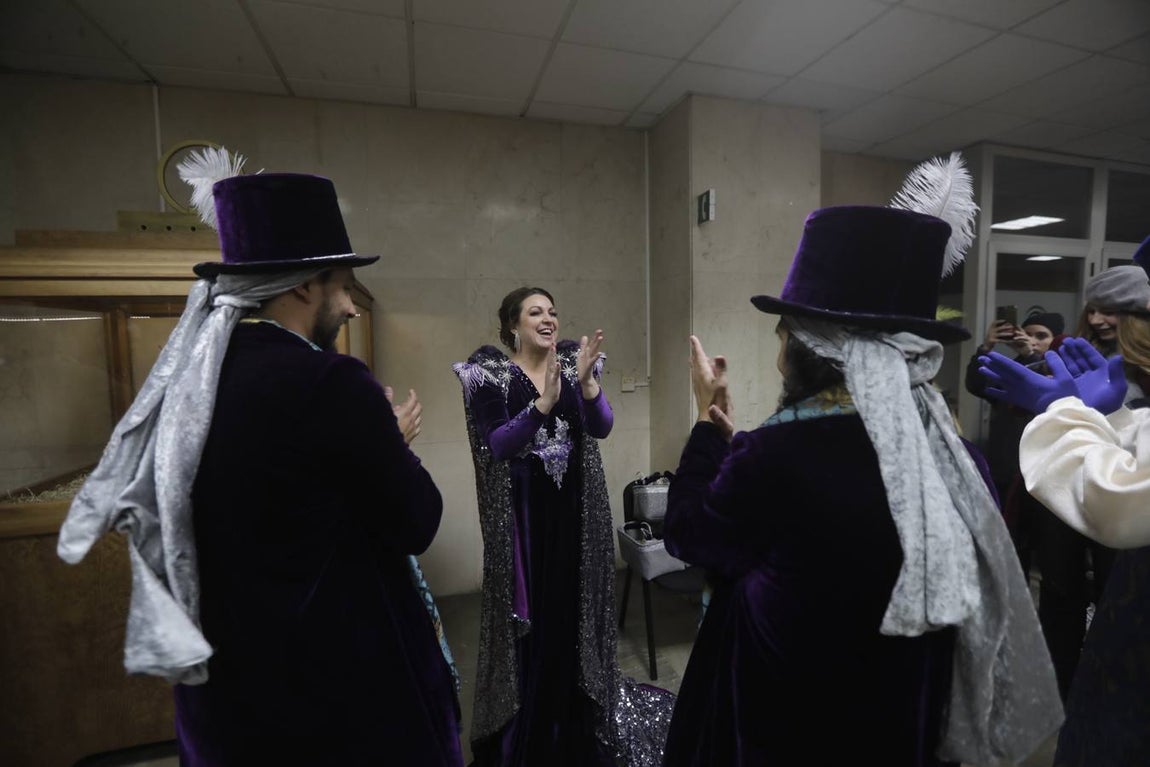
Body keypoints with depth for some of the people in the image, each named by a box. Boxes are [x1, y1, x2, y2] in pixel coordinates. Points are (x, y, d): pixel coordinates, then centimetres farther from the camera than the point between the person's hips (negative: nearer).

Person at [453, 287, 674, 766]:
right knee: (528, 616, 6)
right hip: (522, 509, -3)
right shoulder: (491, 373, -6)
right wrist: (544, 402, -29)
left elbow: (601, 427, -9)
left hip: (574, 506, 3)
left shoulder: (573, 364, 3)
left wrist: (586, 381, -27)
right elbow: (495, 445, -17)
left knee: (574, 607, 14)